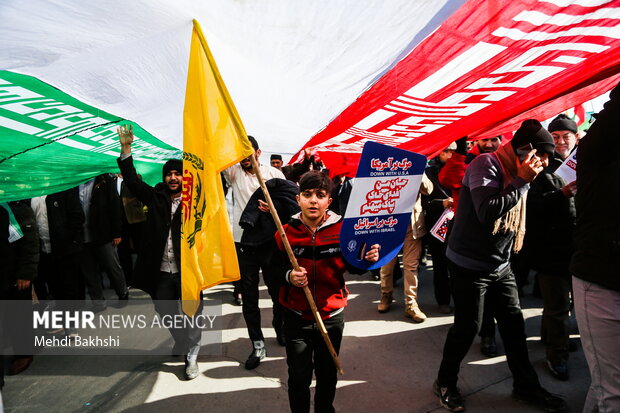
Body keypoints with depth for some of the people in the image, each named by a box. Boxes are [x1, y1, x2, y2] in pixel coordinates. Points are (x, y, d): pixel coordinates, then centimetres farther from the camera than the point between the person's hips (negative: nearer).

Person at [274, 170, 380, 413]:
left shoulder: (342, 229, -10)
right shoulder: (285, 233, -9)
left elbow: (352, 267, 1)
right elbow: (277, 269, -1)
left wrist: (367, 259, -19)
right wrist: (289, 276, -22)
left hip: (332, 315, 1)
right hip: (297, 317, 0)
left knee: (328, 374, 19)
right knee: (298, 377, 12)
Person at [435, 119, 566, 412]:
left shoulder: (517, 172, 9)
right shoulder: (486, 165, -17)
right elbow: (487, 212, -31)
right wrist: (522, 182, -23)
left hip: (501, 265, 8)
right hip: (470, 264, -8)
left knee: (513, 322, 13)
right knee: (467, 327, 1)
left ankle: (525, 385, 31)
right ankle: (445, 383, 23)